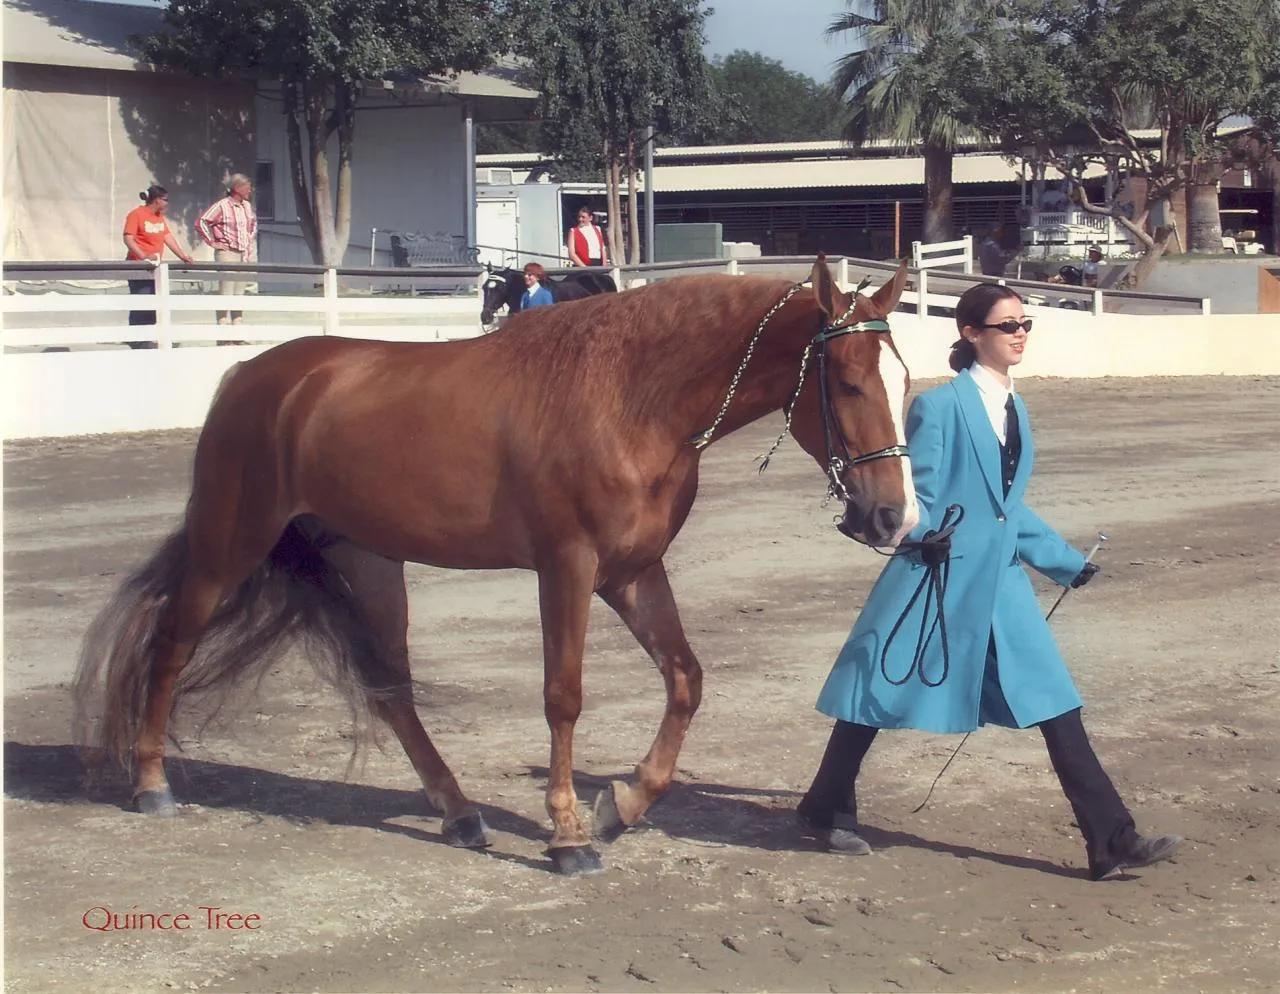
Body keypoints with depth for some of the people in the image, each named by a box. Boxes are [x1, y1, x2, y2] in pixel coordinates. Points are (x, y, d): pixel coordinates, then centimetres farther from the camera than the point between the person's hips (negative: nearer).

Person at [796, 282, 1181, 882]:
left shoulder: (1014, 410, 12)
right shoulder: (940, 405, -10)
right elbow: (917, 492, -10)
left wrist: (1065, 562, 23)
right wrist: (926, 533, -28)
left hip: (1001, 583, 6)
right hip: (939, 576, -6)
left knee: (1053, 699, -1)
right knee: (881, 691, 7)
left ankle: (1112, 842, -2)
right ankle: (826, 812, 26)